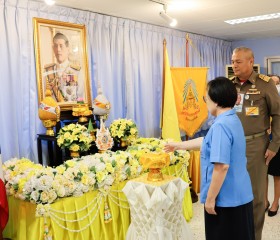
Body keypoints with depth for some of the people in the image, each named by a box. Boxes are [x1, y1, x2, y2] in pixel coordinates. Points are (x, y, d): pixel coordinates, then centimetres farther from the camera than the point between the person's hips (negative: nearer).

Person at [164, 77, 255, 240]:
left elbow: (222, 166, -28)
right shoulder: (233, 120, 8)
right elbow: (206, 142, 21)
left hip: (226, 198, -9)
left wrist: (210, 198, -18)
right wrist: (179, 146, 30)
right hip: (240, 195, 9)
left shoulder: (221, 125, -22)